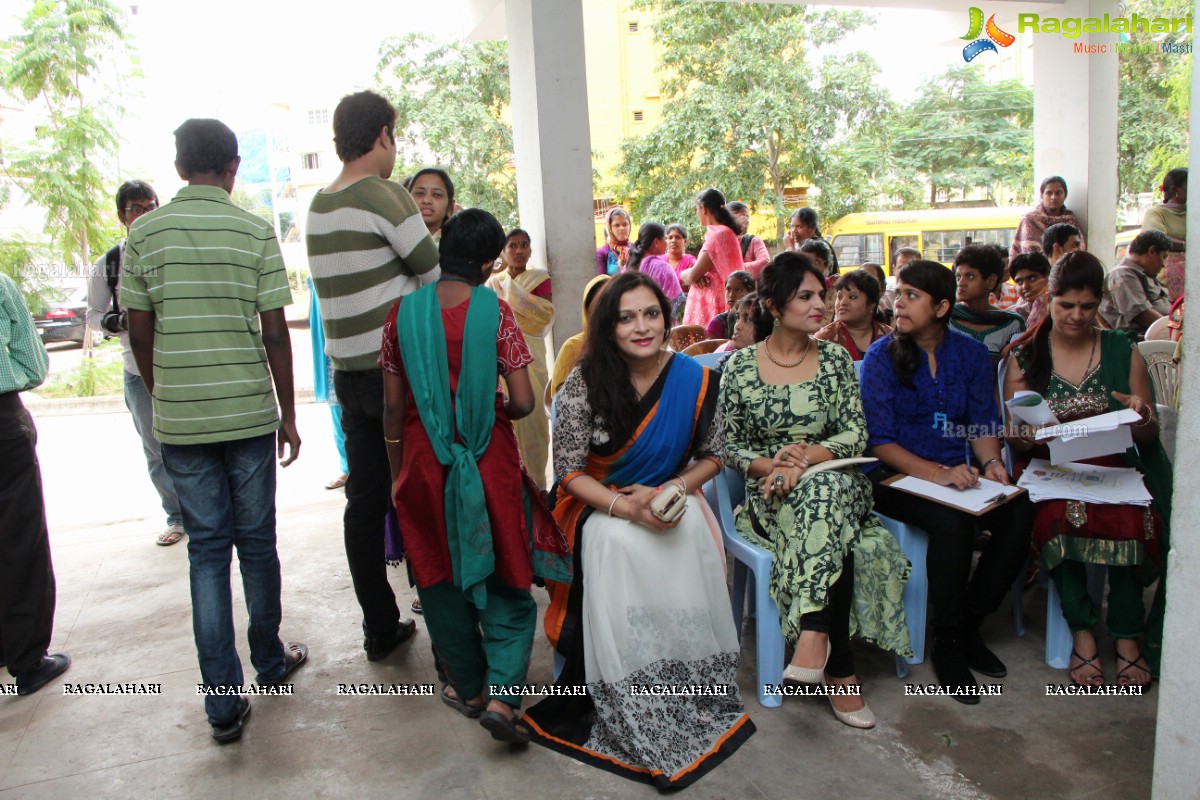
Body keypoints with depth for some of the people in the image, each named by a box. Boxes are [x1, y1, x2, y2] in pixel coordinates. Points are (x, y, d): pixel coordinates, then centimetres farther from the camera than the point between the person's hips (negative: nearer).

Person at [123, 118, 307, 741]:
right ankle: (270, 660, 29)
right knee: (256, 539, 12)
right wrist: (287, 414, 4)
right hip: (250, 413, -1)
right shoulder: (255, 232, -4)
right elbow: (274, 332, -5)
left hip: (179, 420, 1)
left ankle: (224, 699, 8)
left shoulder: (143, 234, 1)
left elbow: (139, 334, 2)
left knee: (206, 547, 7)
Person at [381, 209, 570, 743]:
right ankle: (501, 693, 1)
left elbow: (393, 405, 1)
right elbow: (523, 402, -12)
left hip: (425, 463, 2)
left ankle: (469, 688, 29)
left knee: (442, 577, 16)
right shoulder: (495, 311, -9)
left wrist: (396, 472, 12)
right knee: (505, 578, 12)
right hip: (489, 461, -1)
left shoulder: (403, 312, -4)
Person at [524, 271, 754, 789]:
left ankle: (692, 698, -12)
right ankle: (634, 725, -20)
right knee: (620, 545, -33)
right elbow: (569, 471, -9)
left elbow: (712, 455, 6)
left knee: (690, 540, -30)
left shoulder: (694, 379, -3)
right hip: (599, 507, -2)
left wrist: (670, 490, -13)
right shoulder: (584, 385, -10)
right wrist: (627, 507, -24)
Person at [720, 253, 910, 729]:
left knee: (822, 491, -37)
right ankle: (840, 671, -28)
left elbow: (856, 434, 0)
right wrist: (771, 465, -16)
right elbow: (728, 445, 4)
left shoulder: (834, 359, 7)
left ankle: (815, 636, -41)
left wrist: (806, 457, -19)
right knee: (832, 540, -33)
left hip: (833, 482, 1)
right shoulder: (740, 366, 3)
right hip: (770, 497, -1)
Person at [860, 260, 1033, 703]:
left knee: (1020, 512, -22)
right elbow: (878, 440, -10)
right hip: (893, 473, -4)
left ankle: (969, 624, -3)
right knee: (951, 518, -33)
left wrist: (990, 462, -12)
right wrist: (936, 473, -24)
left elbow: (983, 422, 11)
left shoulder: (971, 353, 7)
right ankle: (947, 642, -12)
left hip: (956, 470, 4)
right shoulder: (882, 356, -5)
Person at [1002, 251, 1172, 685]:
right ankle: (1081, 631, -14)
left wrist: (1143, 419, -12)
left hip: (1113, 468, 1)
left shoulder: (1122, 351, 10)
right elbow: (1013, 438, 5)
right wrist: (1024, 434, -18)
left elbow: (1149, 437, 11)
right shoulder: (1023, 355, 6)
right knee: (1060, 515, -34)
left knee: (1133, 517, -31)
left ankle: (1127, 635, -11)